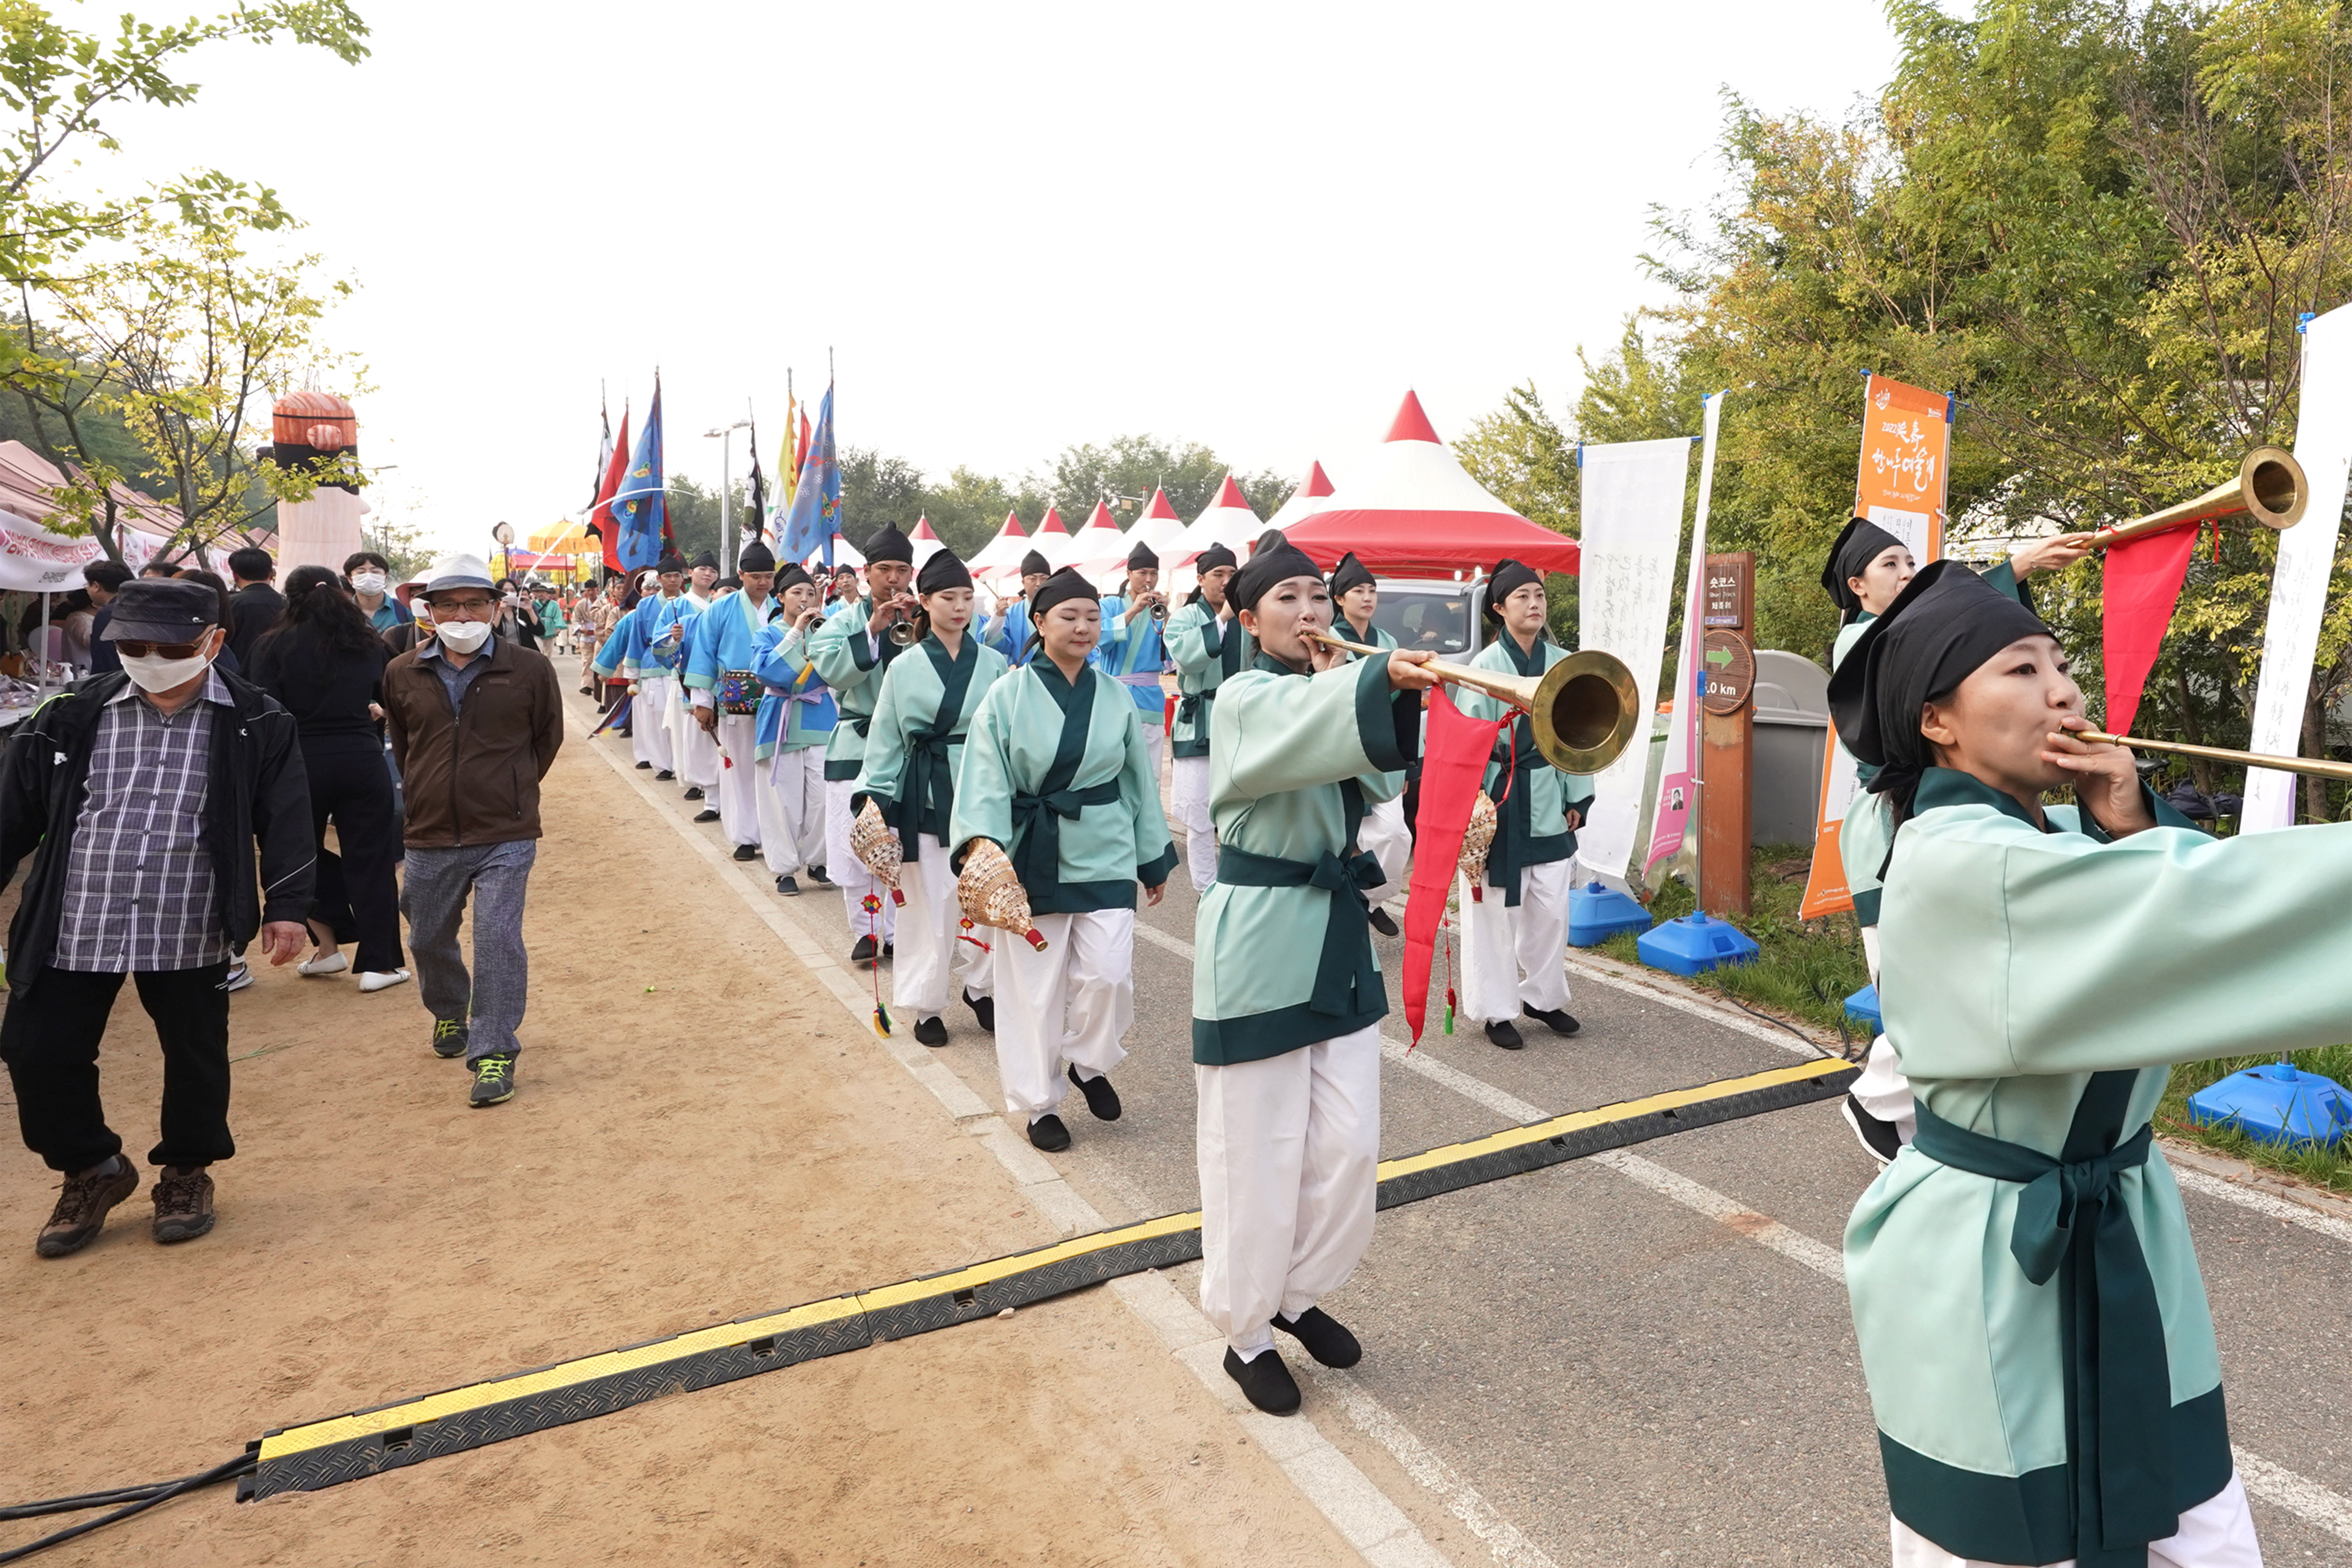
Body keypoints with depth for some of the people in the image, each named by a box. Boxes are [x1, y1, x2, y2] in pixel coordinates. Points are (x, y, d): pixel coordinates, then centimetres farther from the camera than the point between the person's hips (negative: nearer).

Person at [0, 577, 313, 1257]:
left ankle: (187, 1172, 34)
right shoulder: (72, 717, 1)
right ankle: (92, 1169, 31)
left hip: (191, 936, -1)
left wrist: (286, 906, -8)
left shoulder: (257, 725, -3)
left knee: (196, 1059, 11)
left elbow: (285, 821, -2)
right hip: (72, 931, 2)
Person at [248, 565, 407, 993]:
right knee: (370, 861, 6)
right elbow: (388, 697, 15)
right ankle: (378, 964, 8)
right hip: (363, 761, 1)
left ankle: (329, 948, 21)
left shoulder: (274, 645, -3)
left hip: (301, 764, -1)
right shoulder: (368, 641, 5)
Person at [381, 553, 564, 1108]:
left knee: (498, 940, -11)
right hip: (429, 836, 4)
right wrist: (426, 791, 16)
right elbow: (400, 744, 19)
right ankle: (448, 1015, 45)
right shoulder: (402, 674, 3)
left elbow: (547, 737, 9)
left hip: (505, 837, -4)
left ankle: (494, 1053, -2)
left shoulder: (529, 669, -5)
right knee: (429, 939, 17)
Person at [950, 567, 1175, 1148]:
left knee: (1108, 973, -6)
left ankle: (1088, 1062, 25)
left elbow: (1139, 780, 11)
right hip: (1032, 855, -2)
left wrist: (1155, 858, 13)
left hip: (1105, 854, 2)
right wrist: (981, 839, -29)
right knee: (1034, 983, 6)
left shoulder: (1115, 696, 4)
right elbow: (985, 777, -12)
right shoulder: (1008, 696, -5)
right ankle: (1038, 1101, 24)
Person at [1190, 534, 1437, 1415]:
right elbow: (1303, 732, -34)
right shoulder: (1247, 698, -9)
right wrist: (1377, 681, -50)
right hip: (1259, 942, -7)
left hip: (1339, 935, 7)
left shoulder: (1332, 693, 13)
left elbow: (1379, 780, -4)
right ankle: (1245, 1334, 22)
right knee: (1257, 1153, 3)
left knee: (1348, 1145, 10)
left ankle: (1299, 1294, 33)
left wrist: (1353, 693, -15)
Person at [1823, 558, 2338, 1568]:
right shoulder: (1954, 862, -24)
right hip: (1990, 1273, -8)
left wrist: (2137, 831, -12)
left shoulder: (2060, 839, 6)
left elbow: (2198, 926, 1)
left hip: (2125, 1242, 8)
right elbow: (2211, 913, -31)